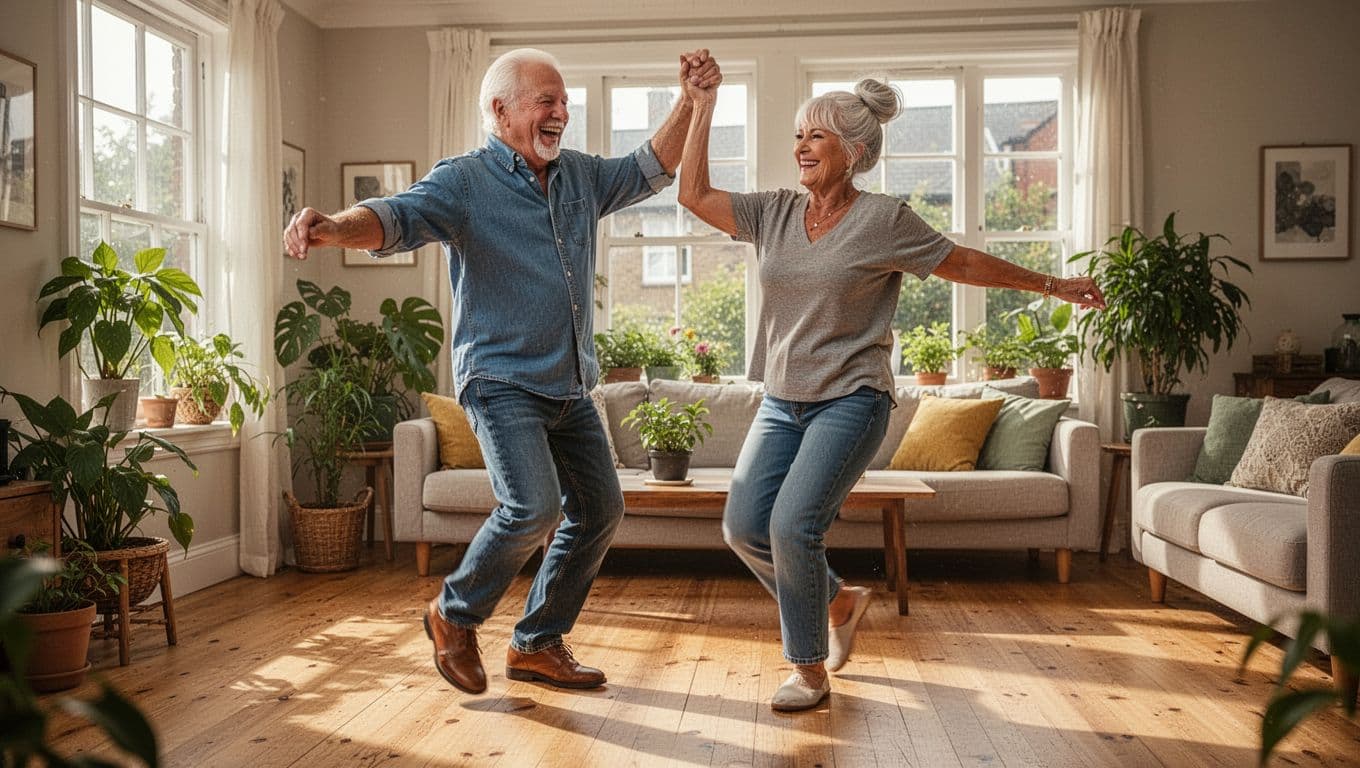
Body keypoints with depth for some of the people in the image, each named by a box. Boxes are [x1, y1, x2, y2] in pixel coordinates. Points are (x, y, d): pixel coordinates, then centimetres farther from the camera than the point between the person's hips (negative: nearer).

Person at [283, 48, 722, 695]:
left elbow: (651, 170, 20)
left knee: (599, 509, 8)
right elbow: (397, 217, -23)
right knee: (533, 506, -22)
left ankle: (537, 645, 24)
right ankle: (454, 615, 7)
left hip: (571, 387, 8)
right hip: (501, 380, -7)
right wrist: (336, 226, -45)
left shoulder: (580, 175, 11)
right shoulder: (462, 181, -8)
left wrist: (691, 99, 9)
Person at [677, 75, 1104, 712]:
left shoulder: (884, 219, -5)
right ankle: (838, 601, 25)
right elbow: (694, 194, 5)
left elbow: (964, 263, 4)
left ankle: (810, 671, 3)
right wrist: (702, 107, 4)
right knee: (743, 527, -3)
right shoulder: (773, 213, 7)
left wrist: (1049, 285, 10)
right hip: (782, 403, 6)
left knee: (792, 524, -19)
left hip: (850, 402, -5)